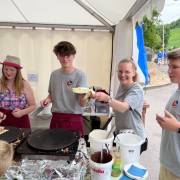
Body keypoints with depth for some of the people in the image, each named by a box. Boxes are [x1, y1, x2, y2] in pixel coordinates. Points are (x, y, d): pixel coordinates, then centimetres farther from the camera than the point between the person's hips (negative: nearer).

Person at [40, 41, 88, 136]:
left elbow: (82, 103, -15)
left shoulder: (79, 75, -10)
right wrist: (47, 99, -5)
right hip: (56, 118, 4)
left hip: (73, 119, -4)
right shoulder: (54, 74, 3)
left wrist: (84, 97, -36)